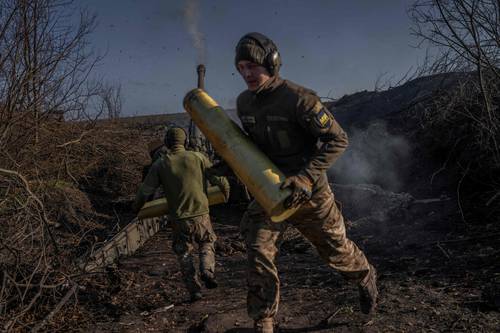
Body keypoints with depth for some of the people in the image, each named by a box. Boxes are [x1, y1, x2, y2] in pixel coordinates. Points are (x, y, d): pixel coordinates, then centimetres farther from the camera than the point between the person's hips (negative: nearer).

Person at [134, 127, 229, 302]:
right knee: (207, 243, 25)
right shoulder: (197, 157, -5)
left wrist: (136, 207, 17)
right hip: (201, 214, 0)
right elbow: (218, 178, -4)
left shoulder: (160, 164, -3)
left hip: (178, 219, 0)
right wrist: (225, 189, 18)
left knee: (184, 254, 17)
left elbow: (145, 190, -2)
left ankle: (194, 290, 14)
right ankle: (207, 271, 3)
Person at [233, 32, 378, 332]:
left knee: (336, 249, 15)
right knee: (259, 253, -8)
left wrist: (305, 177, -31)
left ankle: (367, 278, 49)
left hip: (309, 193, -4)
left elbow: (338, 140, -22)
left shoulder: (299, 99, -22)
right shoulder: (244, 102, 0)